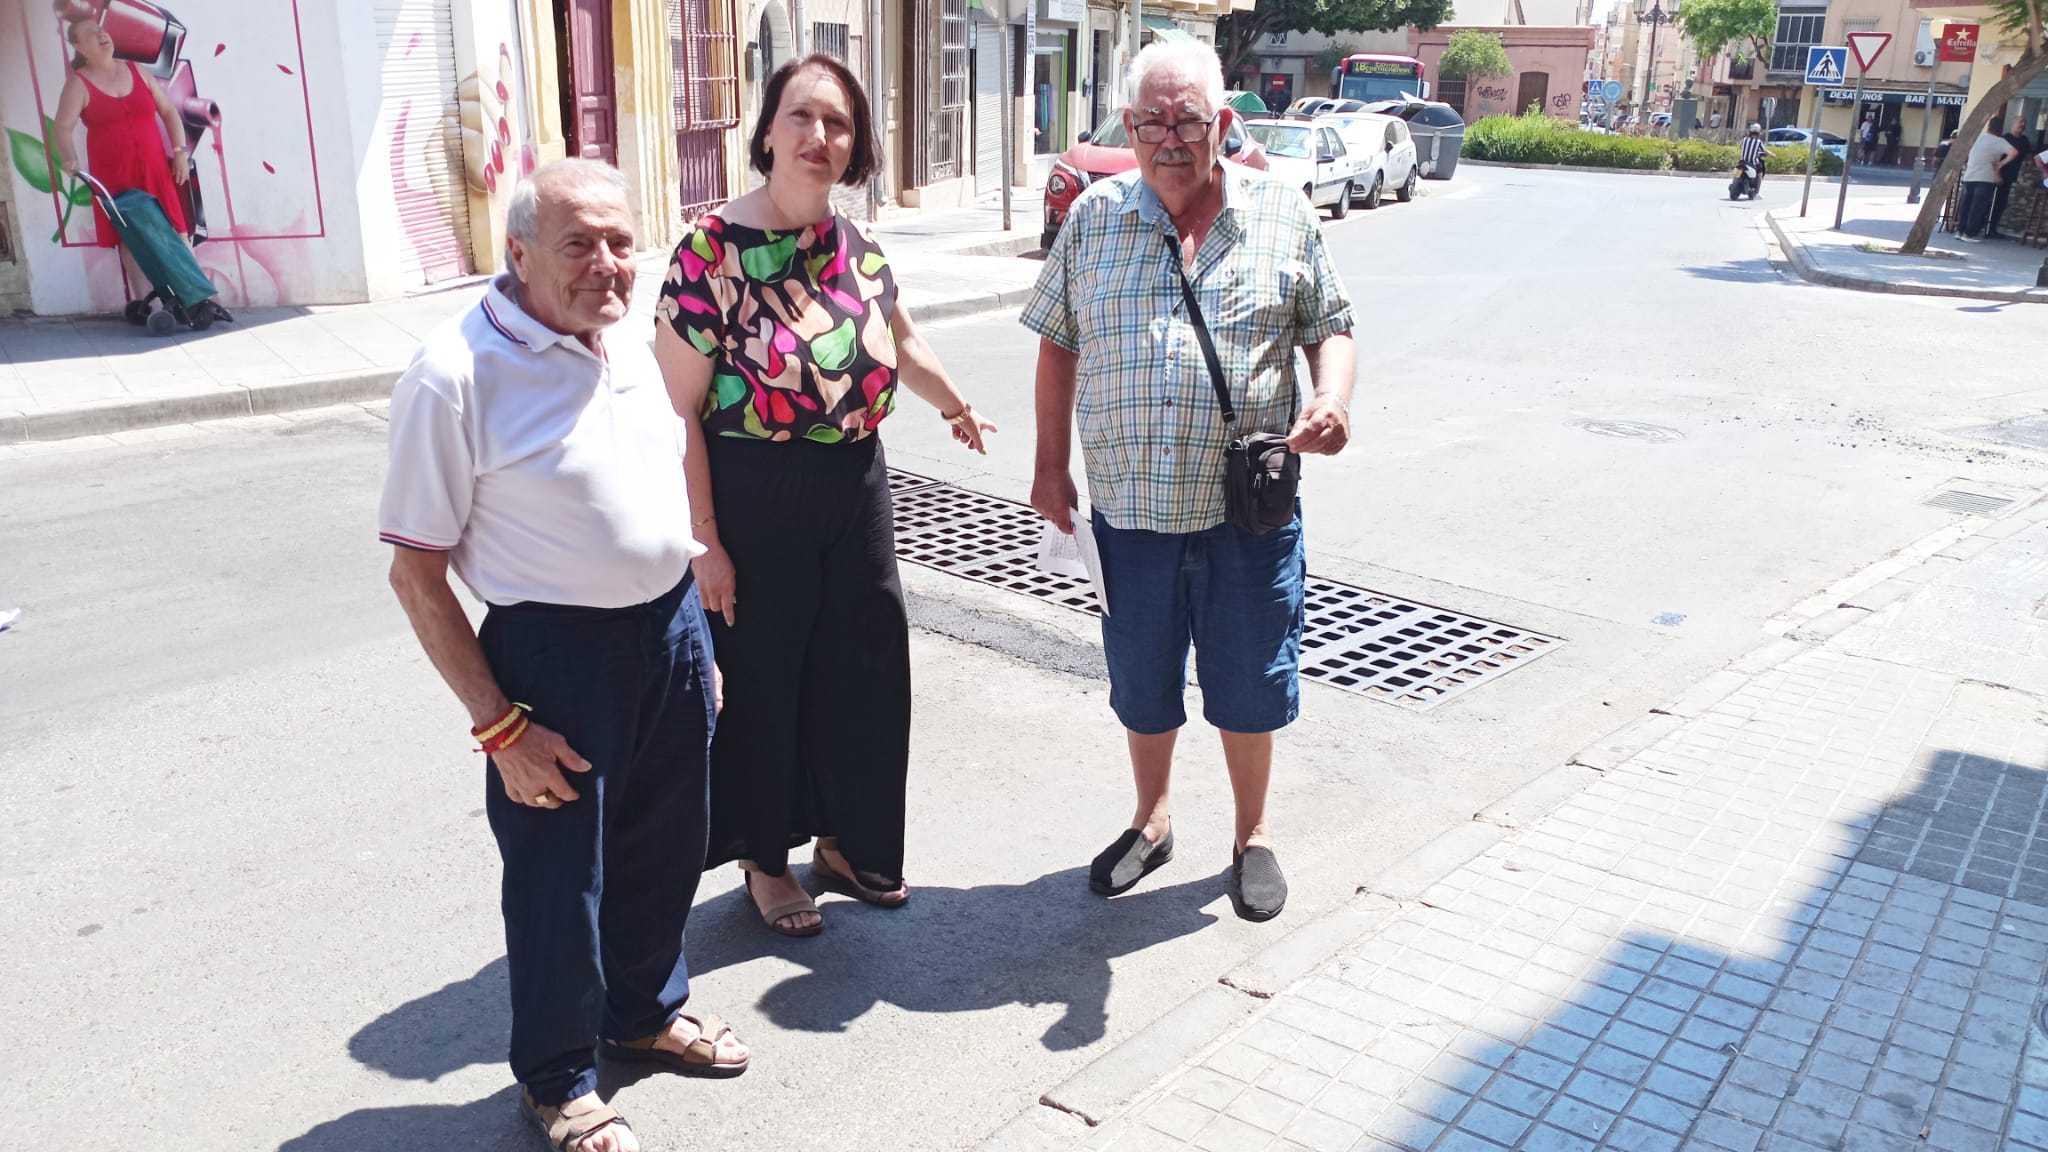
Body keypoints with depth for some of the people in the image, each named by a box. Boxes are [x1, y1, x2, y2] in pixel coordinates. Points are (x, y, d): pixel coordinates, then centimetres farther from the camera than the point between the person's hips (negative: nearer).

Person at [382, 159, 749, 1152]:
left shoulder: (629, 349, 5)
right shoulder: (456, 375, -17)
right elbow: (415, 571, -15)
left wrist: (692, 639, 16)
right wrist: (499, 727, -16)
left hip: (670, 632, 7)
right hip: (555, 654, -6)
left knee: (662, 849, 21)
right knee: (558, 874, 10)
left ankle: (645, 1012, 46)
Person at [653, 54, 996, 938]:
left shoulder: (858, 246, 3)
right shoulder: (712, 250, -15)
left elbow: (902, 343, 24)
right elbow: (677, 410, -15)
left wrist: (955, 407, 36)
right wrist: (703, 541, -16)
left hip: (857, 488, 6)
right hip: (754, 498, -6)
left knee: (863, 670, 15)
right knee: (762, 681, 8)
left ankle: (845, 839, 37)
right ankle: (764, 859, 31)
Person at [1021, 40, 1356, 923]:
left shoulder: (1282, 216, 0)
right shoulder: (1093, 220, 3)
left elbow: (1330, 328, 6)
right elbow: (1058, 345, 9)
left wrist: (1333, 397, -15)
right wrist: (1051, 466, 6)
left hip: (1247, 510, -1)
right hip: (1129, 509, 1)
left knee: (1249, 685, 11)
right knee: (1141, 683, 16)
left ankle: (1252, 834, 33)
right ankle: (1151, 821, 39)